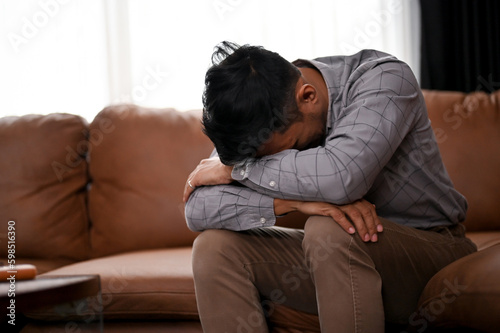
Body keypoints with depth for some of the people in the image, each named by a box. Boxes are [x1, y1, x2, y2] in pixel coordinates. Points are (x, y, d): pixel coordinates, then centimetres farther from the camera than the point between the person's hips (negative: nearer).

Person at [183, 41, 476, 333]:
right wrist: (295, 201, -30)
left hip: (431, 250, -5)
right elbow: (198, 209, -16)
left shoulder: (383, 78, -20)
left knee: (328, 230, -35)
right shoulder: (269, 119, -7)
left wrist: (236, 168, -25)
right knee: (214, 247, -14)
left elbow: (341, 176, -39)